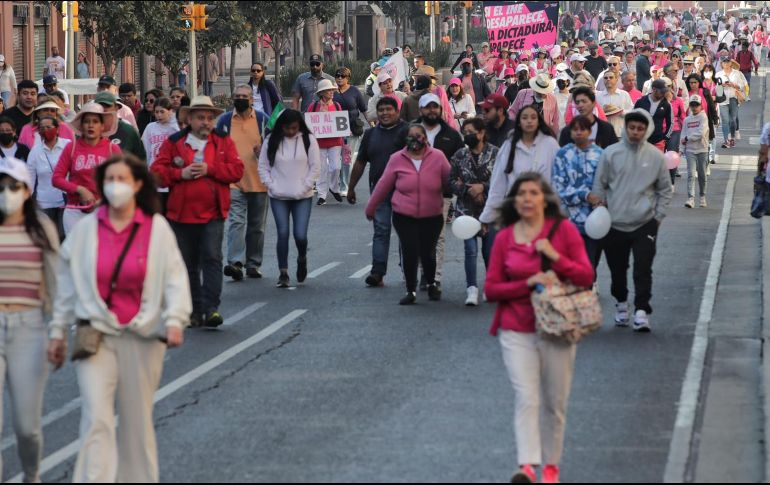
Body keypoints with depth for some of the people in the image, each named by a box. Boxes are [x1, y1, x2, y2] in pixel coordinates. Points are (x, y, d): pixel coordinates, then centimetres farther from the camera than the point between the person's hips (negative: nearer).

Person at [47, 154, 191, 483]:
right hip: (95, 335, 0)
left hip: (143, 336, 0)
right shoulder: (86, 228, 4)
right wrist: (58, 330, 10)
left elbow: (175, 277, -3)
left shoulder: (156, 228, 0)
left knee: (137, 419, 9)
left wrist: (175, 320, -18)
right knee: (96, 418, -12)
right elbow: (67, 283, 9)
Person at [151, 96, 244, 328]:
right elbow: (157, 172, -1)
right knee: (188, 264, 9)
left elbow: (237, 170, -4)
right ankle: (194, 311, 17)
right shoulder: (173, 143, 5)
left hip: (212, 215, -2)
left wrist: (209, 169, -15)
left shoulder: (224, 142, 6)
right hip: (181, 214, 2)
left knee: (212, 259, -14)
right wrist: (180, 173, -16)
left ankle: (211, 308, -17)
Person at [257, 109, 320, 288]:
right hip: (278, 197, 1)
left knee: (300, 235, -7)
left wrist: (305, 187, -6)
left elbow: (315, 167, 1)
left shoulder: (308, 140, 0)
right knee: (283, 233, -4)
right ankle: (283, 273, 3)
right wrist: (271, 186, -5)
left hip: (303, 197, -1)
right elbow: (263, 167, 6)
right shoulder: (271, 141, 2)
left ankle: (302, 259, 25)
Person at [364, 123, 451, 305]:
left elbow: (449, 182, 4)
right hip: (404, 217, 0)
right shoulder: (397, 159, -1)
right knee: (410, 253, -9)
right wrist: (370, 208, 15)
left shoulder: (438, 157, -3)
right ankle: (411, 291, 6)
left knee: (427, 253, 2)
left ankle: (431, 284, 31)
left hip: (432, 217, 0)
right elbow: (383, 185, 7)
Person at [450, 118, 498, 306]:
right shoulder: (460, 155, 5)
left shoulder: (495, 153, -5)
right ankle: (472, 289, -5)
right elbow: (452, 180, 5)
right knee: (471, 249, -8)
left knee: (490, 249, 5)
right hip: (467, 209, 1)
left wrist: (483, 187, -17)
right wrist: (468, 190, -10)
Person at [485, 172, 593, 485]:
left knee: (555, 403, 7)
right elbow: (491, 289, 2)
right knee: (526, 398, -14)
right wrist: (528, 283, -13)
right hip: (516, 332, 0)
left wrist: (554, 256, -16)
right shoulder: (504, 238, 3)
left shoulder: (563, 230, -1)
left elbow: (586, 277, -2)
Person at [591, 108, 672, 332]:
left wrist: (658, 216, 3)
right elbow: (599, 186, 4)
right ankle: (621, 303, 34)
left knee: (643, 269, -9)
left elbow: (665, 190, 8)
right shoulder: (610, 154, -3)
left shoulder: (656, 156, -1)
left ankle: (642, 311, -7)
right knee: (617, 269, 12)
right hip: (614, 224, 1)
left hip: (645, 224, -1)